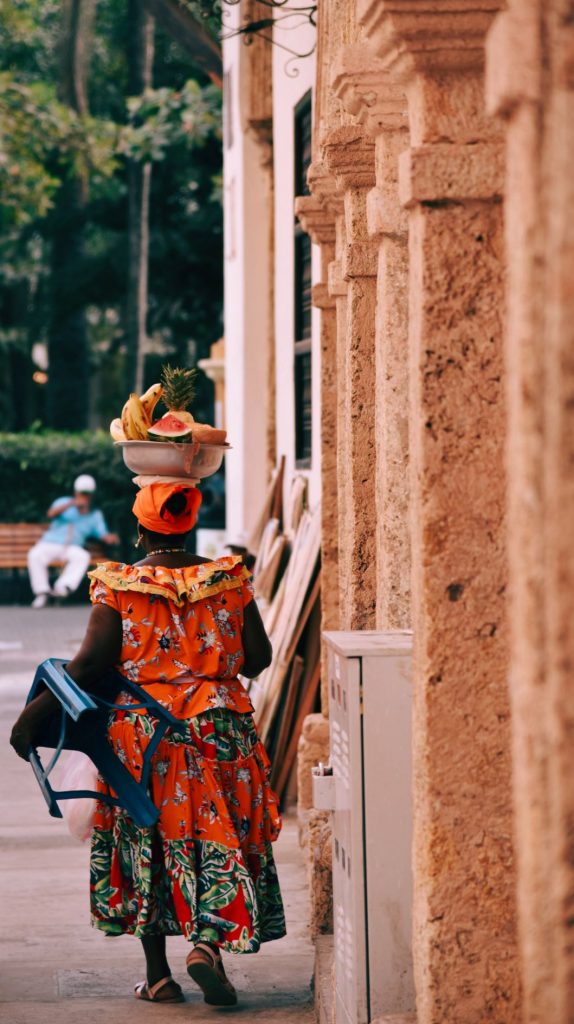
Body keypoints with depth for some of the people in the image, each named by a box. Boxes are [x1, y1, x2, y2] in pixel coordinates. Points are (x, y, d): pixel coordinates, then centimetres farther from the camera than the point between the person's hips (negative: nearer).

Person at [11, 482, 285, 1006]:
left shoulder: (118, 587, -6)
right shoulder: (229, 580, -1)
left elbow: (91, 662, -12)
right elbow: (258, 658, 1)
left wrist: (35, 712, -8)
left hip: (140, 733, 0)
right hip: (219, 729, 0)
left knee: (145, 843, 10)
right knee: (220, 837, 5)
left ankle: (158, 974, 12)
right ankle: (208, 941, -17)